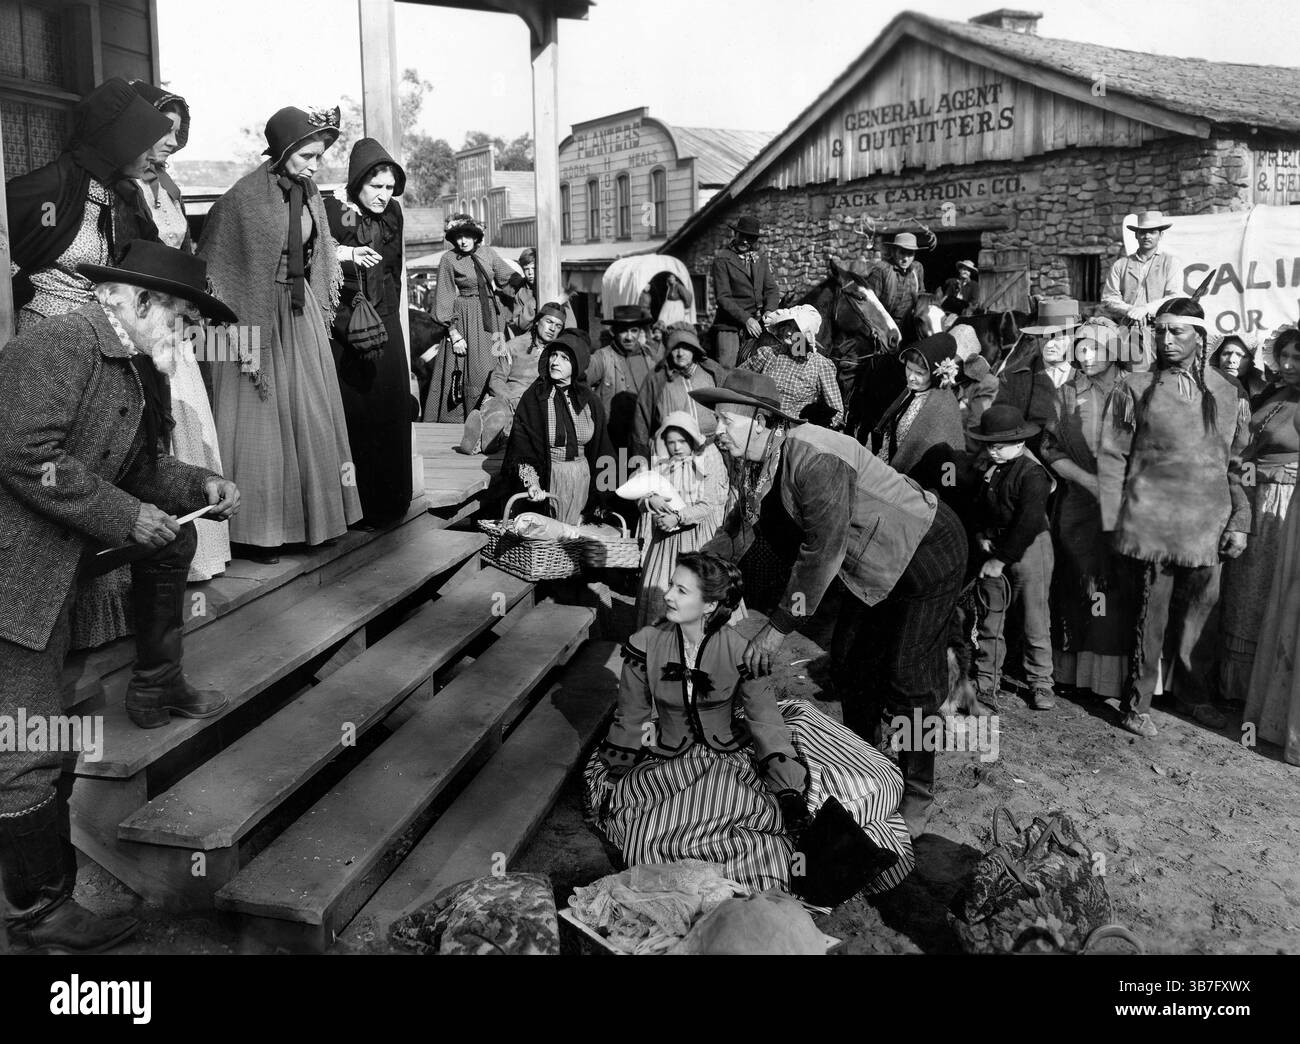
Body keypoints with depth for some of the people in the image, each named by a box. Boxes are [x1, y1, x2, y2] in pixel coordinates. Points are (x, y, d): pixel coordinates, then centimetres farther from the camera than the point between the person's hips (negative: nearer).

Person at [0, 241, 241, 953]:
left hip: (68, 546, 10)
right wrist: (127, 517, -22)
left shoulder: (137, 371, 11)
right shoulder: (59, 344, -18)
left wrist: (200, 486, -1)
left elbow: (142, 471, 15)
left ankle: (155, 689, 24)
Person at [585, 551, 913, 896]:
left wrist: (790, 793, -22)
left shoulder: (738, 650, -12)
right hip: (672, 762, 0)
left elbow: (765, 720, -14)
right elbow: (629, 721, 0)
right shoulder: (646, 645, -10)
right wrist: (611, 786, 1)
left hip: (734, 752, 1)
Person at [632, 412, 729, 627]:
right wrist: (651, 500, -13)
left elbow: (709, 505, -9)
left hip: (697, 534, -3)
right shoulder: (659, 464, 7)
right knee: (657, 591, -3)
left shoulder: (708, 462, -3)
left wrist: (679, 517, -20)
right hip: (664, 537, 3)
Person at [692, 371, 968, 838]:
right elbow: (734, 534, 2)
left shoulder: (814, 458, -33)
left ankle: (918, 793, 12)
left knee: (907, 676, -5)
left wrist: (779, 627, -28)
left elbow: (823, 550, -33)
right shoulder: (759, 467, -5)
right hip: (873, 560, 9)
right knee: (850, 657, 14)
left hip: (927, 551, -9)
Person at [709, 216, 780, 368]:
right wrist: (746, 319, -17)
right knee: (726, 368, -15)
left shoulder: (761, 258, 15)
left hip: (756, 323, 4)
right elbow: (723, 297, -8)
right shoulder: (722, 259, -2)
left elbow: (772, 289, 14)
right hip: (730, 324, -4)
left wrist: (769, 311, -7)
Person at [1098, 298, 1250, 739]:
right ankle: (1137, 703, 13)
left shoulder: (1229, 395, 10)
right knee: (1151, 612, 1)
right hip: (1151, 523, -3)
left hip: (1208, 527, 3)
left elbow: (1237, 465, 12)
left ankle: (1192, 693, 29)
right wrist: (1114, 523, -5)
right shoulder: (1134, 390, 1)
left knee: (1201, 611, 10)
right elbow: (1111, 458, 0)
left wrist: (1239, 522, 4)